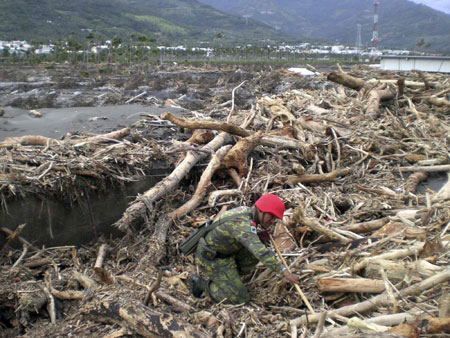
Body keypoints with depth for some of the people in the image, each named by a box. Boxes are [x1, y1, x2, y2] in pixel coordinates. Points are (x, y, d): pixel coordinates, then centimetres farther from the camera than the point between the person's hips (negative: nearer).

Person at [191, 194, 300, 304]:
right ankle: (201, 283, 4)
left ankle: (231, 277, 11)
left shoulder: (246, 211, -2)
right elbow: (261, 253, -39)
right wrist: (285, 273, -39)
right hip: (212, 259, -9)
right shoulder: (243, 223, -30)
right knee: (241, 299, -6)